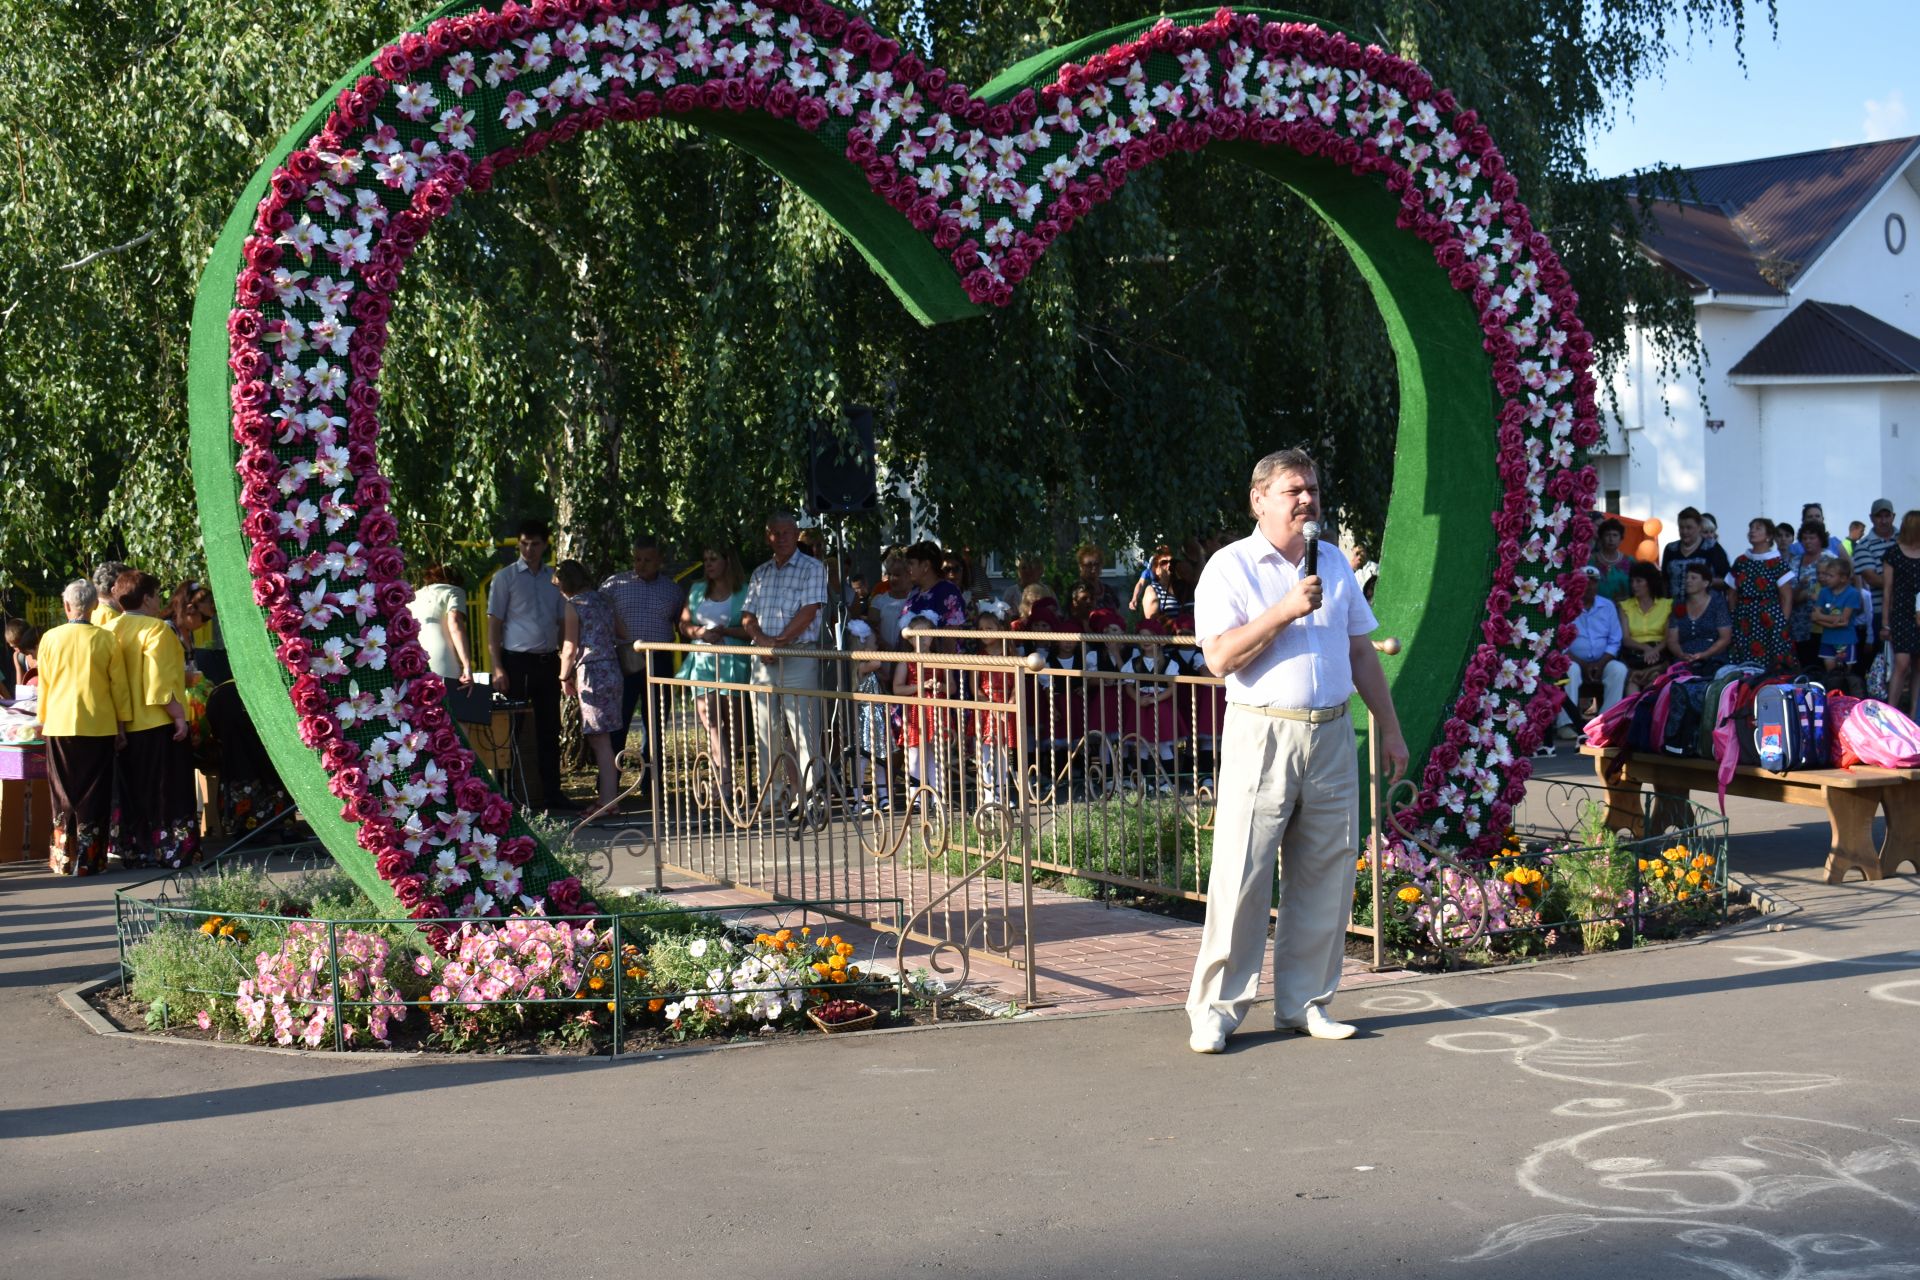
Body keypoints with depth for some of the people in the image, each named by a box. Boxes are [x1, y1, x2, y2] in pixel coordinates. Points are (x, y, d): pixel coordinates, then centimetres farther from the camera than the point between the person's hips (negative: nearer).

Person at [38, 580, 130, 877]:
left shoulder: (50, 638, -2)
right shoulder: (106, 639, -6)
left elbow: (43, 686, 6)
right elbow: (119, 686, 0)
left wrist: (43, 719, 19)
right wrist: (121, 726, 9)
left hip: (59, 726, 1)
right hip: (98, 727, -1)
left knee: (63, 795, 11)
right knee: (92, 794, 5)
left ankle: (62, 858, 12)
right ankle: (88, 859, 3)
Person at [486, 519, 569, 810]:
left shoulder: (554, 578, 12)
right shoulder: (505, 578, 0)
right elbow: (494, 624, -3)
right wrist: (498, 668, -11)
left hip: (548, 662, 4)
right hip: (517, 661, -4)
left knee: (549, 730, 7)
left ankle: (551, 793, 13)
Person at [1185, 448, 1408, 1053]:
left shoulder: (1335, 563, 15)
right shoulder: (1231, 567, -2)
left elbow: (1362, 652, 20)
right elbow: (1221, 656, -12)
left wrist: (1390, 727, 16)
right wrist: (1286, 611, -18)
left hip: (1332, 736, 5)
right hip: (1261, 735, -5)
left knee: (1327, 874, 6)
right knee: (1242, 874, -6)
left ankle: (1303, 1002, 16)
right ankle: (1215, 1008, 2)